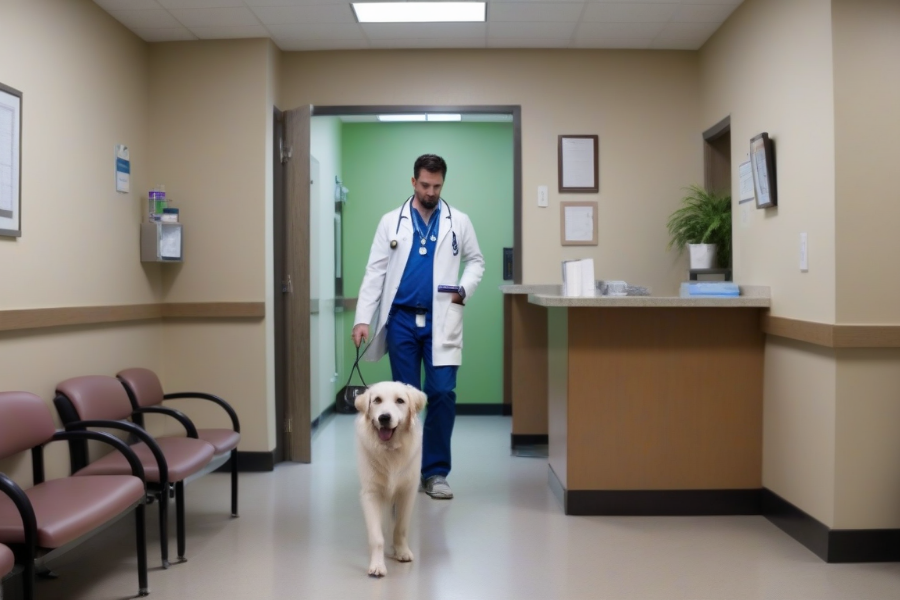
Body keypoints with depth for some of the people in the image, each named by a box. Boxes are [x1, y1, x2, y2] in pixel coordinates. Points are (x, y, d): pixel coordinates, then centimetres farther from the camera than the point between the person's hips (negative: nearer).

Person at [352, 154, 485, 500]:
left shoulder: (458, 222, 7)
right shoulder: (391, 222, 6)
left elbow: (476, 261, 15)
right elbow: (375, 272, 2)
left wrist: (464, 290, -5)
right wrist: (363, 319, -6)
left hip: (441, 320, 0)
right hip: (402, 319, 0)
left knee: (442, 394, -5)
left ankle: (435, 472, 8)